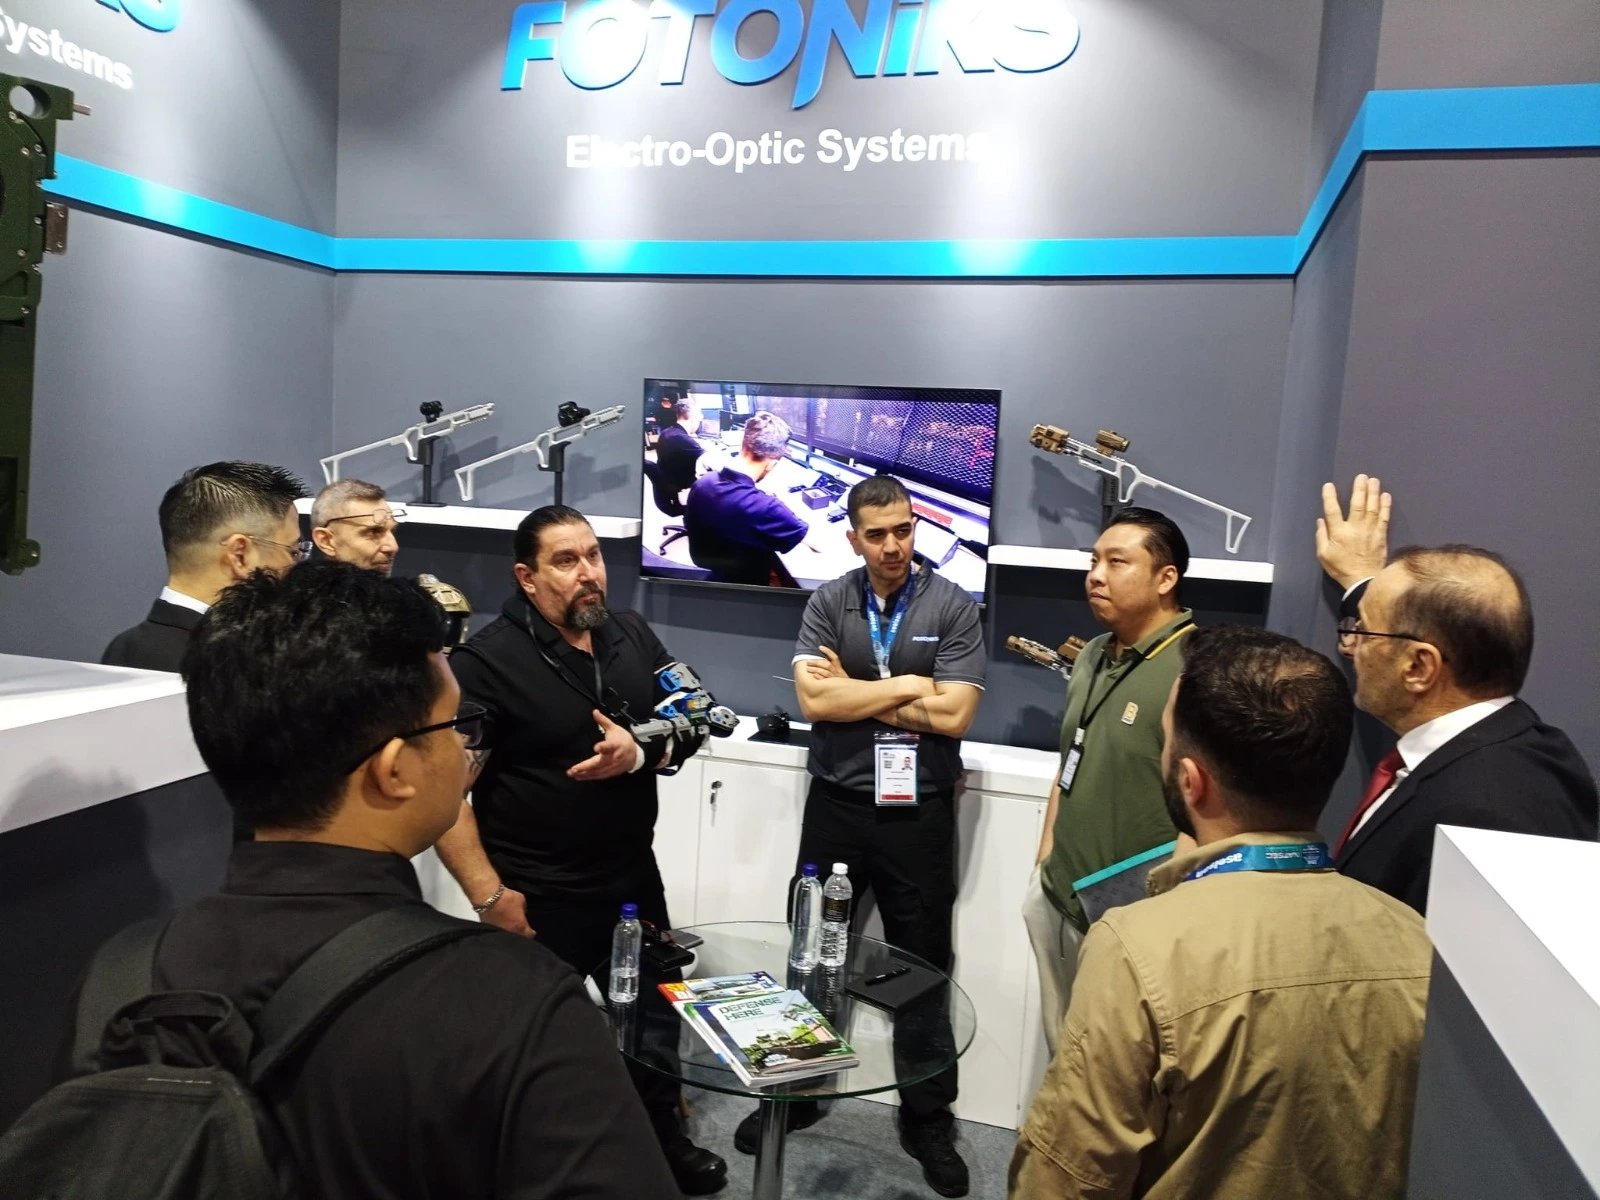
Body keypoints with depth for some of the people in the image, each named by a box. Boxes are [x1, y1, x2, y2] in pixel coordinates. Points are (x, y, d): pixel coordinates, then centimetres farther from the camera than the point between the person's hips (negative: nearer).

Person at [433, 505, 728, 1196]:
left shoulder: (632, 636, 3)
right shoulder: (486, 660, -17)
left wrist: (639, 752, -15)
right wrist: (489, 895, -22)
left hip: (634, 879, 6)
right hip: (538, 898, -6)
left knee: (656, 1017, 20)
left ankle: (664, 1141, 44)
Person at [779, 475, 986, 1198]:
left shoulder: (954, 608, -6)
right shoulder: (827, 603, 0)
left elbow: (954, 715, -15)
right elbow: (813, 699, -13)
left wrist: (854, 690, -11)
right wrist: (908, 686, -13)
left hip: (919, 812, -1)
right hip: (835, 805, 2)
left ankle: (927, 1120, 30)